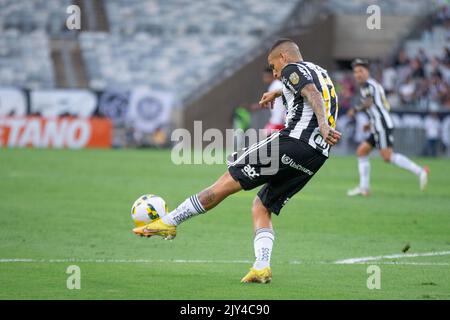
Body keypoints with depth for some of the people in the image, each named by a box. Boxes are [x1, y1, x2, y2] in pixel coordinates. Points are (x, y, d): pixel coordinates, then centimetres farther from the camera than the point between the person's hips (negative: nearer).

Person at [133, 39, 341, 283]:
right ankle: (261, 267, -8)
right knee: (261, 208, 12)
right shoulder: (320, 73, 30)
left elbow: (313, 95, -17)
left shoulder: (293, 69, 3)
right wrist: (279, 93, 63)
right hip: (317, 155, 8)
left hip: (294, 142, -8)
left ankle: (169, 222, -1)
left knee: (228, 181, -3)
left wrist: (323, 125, -31)